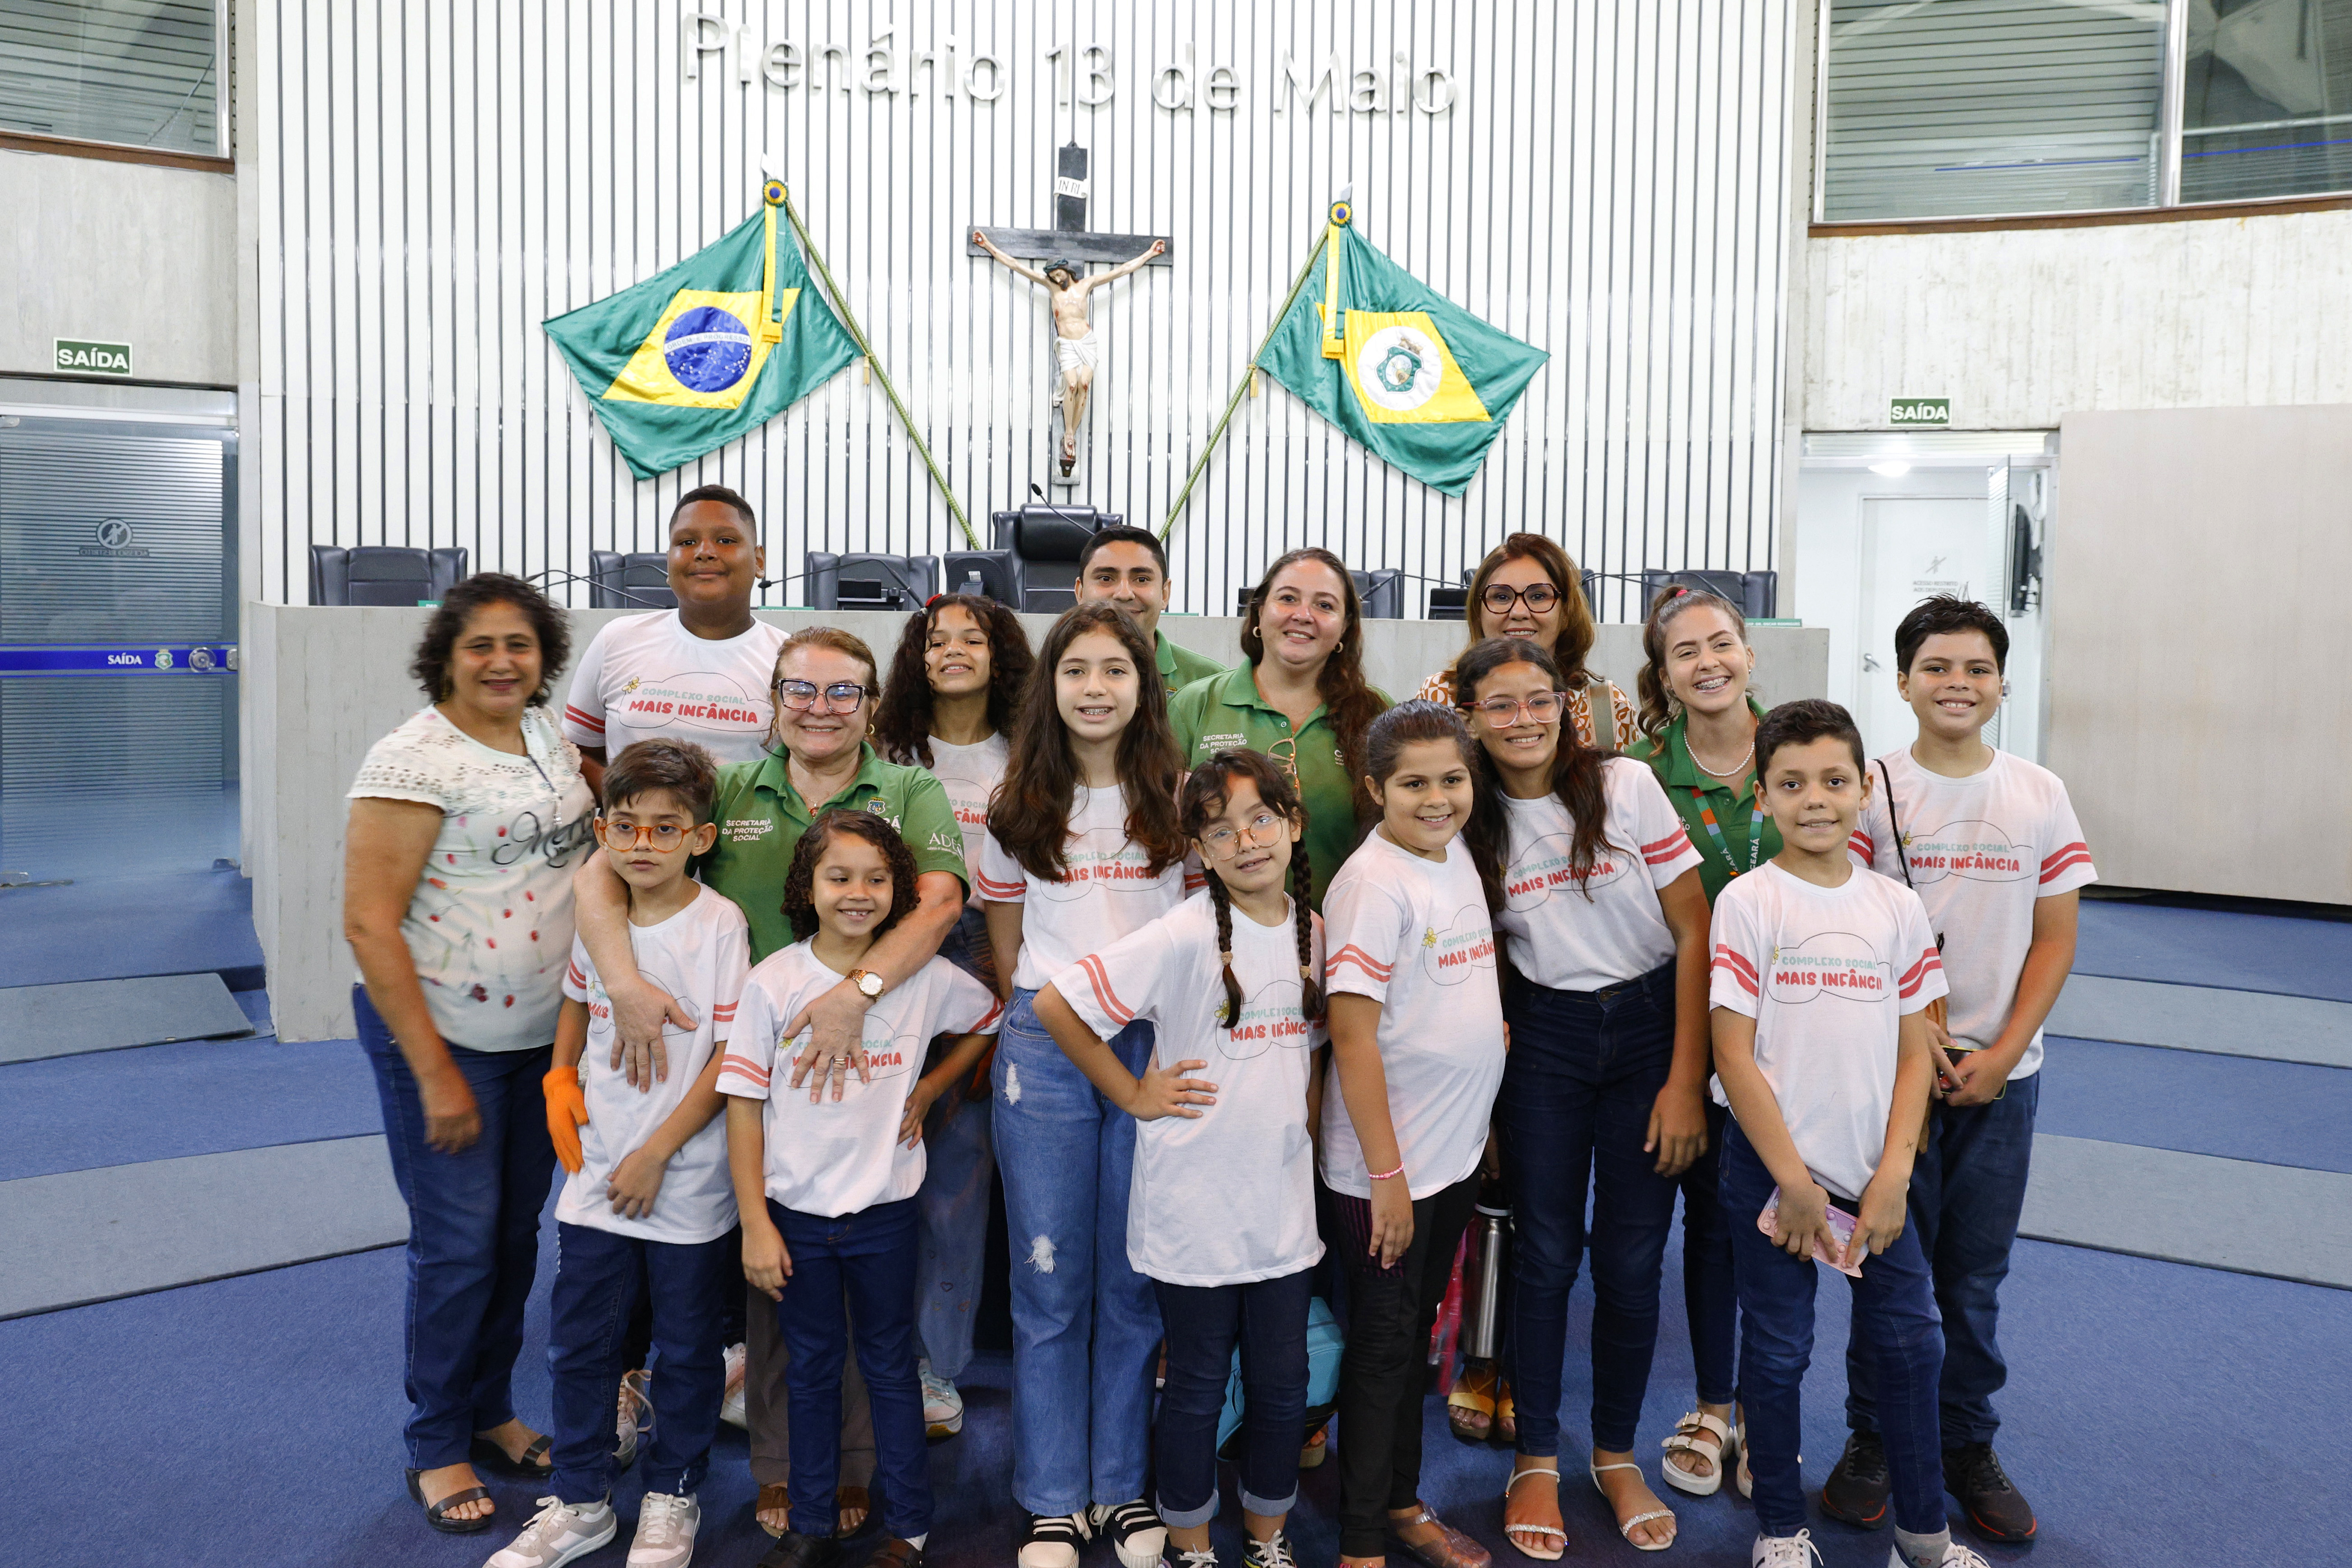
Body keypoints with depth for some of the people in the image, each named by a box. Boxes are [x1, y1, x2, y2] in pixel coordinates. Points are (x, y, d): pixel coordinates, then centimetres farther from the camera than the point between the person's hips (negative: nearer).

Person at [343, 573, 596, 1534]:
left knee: (517, 1233, 15)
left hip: (542, 1033, 7)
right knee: (457, 1246, 1)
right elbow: (369, 923, -17)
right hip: (441, 1036, -6)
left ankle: (491, 1414, 34)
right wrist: (436, 1076, -17)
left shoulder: (550, 740, 6)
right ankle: (436, 1448, 21)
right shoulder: (413, 759, -15)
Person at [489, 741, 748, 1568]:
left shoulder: (719, 924, -14)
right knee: (579, 1344, 14)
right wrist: (560, 1076, 3)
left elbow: (731, 1056, -14)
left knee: (688, 1348, 12)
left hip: (687, 1183, -4)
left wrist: (656, 1153, -14)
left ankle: (673, 1499, 32)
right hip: (597, 1175, 4)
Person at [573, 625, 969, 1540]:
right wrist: (624, 983, -17)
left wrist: (857, 993, -27)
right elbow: (601, 874, 0)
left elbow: (940, 900, -13)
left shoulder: (910, 794, 3)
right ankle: (779, 1469, 27)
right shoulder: (730, 793, 7)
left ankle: (854, 1466, 25)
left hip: (870, 1064, -1)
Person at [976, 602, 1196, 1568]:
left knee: (1136, 1278, 7)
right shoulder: (1018, 808, 7)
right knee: (1050, 1280, 5)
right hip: (1044, 1048, 1)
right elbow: (1006, 948, 13)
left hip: (1156, 1044, 0)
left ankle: (1122, 1487, 23)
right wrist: (1034, 1019, 6)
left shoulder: (1180, 800, 5)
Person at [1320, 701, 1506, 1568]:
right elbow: (1353, 1037, -21)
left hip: (1457, 1148, 8)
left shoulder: (1459, 856, 5)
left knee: (1416, 1330, 20)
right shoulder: (1373, 884, -20)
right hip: (1388, 1161, -7)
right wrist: (1386, 1173, -20)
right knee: (1382, 1342, 5)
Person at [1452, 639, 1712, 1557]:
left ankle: (1617, 1455, 26)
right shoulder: (1474, 823, -1)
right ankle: (1537, 1461, 22)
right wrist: (1486, 1085, -1)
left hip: (1650, 1027, -1)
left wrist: (1685, 1079, -10)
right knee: (1545, 1255, 3)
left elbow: (1693, 930, -8)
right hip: (1543, 1041, 1)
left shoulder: (1625, 786, -9)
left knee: (1631, 1260, 5)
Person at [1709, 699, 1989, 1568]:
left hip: (1875, 1169, 3)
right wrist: (1792, 1181, -12)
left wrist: (1892, 1175, -5)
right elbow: (1733, 1053, -10)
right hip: (1772, 1168, -3)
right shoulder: (1748, 902, -8)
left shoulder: (1898, 907, 3)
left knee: (1911, 1341, 10)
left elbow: (1914, 1050, 4)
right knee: (1777, 1351, 8)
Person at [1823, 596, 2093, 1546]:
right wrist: (1916, 1040, -13)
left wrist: (2001, 1055, -7)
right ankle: (1872, 1441, 22)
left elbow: (2053, 939, 3)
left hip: (2000, 1070, 2)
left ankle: (1968, 1447, 27)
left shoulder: (2040, 797, 2)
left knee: (1975, 1274, 11)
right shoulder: (1872, 790, -5)